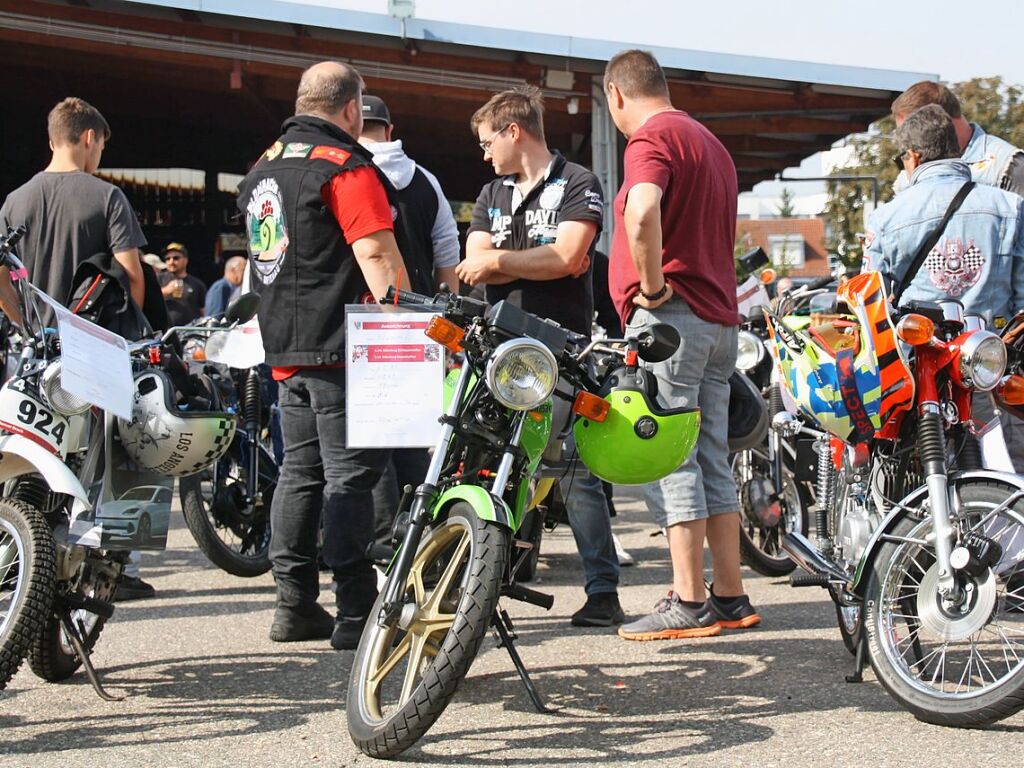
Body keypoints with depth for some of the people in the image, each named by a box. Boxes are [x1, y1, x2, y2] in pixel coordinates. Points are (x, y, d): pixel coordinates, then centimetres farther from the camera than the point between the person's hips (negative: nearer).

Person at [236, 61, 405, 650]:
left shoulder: (264, 168, 17)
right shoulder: (346, 167, -11)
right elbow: (377, 254, -19)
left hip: (284, 349, 9)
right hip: (341, 346, -8)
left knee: (301, 472, 12)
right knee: (350, 475, -7)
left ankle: (295, 606, 14)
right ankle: (356, 613, -8)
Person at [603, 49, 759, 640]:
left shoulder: (652, 137, -8)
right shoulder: (711, 143, 23)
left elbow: (643, 212, -29)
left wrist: (652, 285, -18)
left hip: (671, 316, -9)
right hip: (720, 316, 9)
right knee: (711, 461, 10)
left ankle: (689, 603, -7)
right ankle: (731, 597, 12)